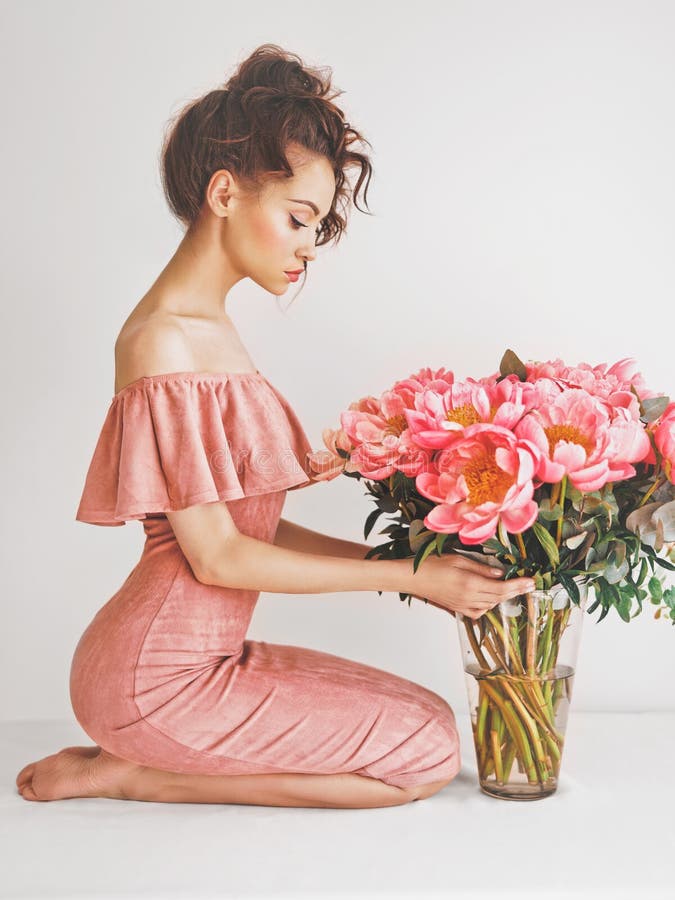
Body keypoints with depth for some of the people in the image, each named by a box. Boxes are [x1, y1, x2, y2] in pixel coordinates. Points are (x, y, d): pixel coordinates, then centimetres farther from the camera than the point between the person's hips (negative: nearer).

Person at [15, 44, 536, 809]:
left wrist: (403, 562, 3)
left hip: (206, 653, 9)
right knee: (429, 752, -8)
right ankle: (132, 775, -3)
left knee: (423, 715, 11)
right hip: (157, 673, -9)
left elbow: (256, 526, 9)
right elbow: (216, 556, -19)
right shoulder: (163, 343, -18)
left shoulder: (211, 330, 11)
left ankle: (134, 764, 9)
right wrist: (406, 576, -15)